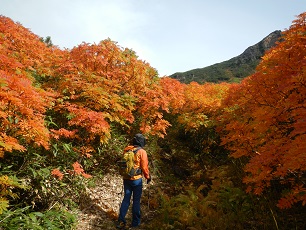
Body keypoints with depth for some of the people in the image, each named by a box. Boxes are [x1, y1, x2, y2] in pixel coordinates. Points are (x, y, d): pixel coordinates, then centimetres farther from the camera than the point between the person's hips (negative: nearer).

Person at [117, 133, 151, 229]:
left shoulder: (126, 149, 2)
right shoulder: (141, 152, -13)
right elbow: (144, 167, -11)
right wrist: (148, 177, 4)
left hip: (126, 178, 5)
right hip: (136, 179, -4)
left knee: (126, 199, 14)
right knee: (136, 200, 8)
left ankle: (121, 221, 12)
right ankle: (135, 222, 19)